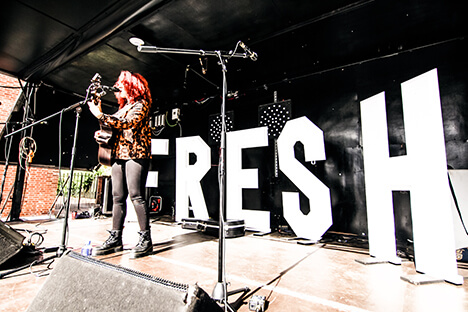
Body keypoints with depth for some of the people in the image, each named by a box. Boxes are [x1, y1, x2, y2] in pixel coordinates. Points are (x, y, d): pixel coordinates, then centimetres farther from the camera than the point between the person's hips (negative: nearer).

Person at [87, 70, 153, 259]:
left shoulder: (141, 104, 0)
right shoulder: (123, 107, 26)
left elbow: (127, 123, -15)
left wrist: (100, 115, -13)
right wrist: (102, 134, 11)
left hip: (135, 155, -8)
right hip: (119, 155, 9)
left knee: (136, 196, -13)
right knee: (118, 198, 6)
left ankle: (145, 240, -7)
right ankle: (115, 239, 12)